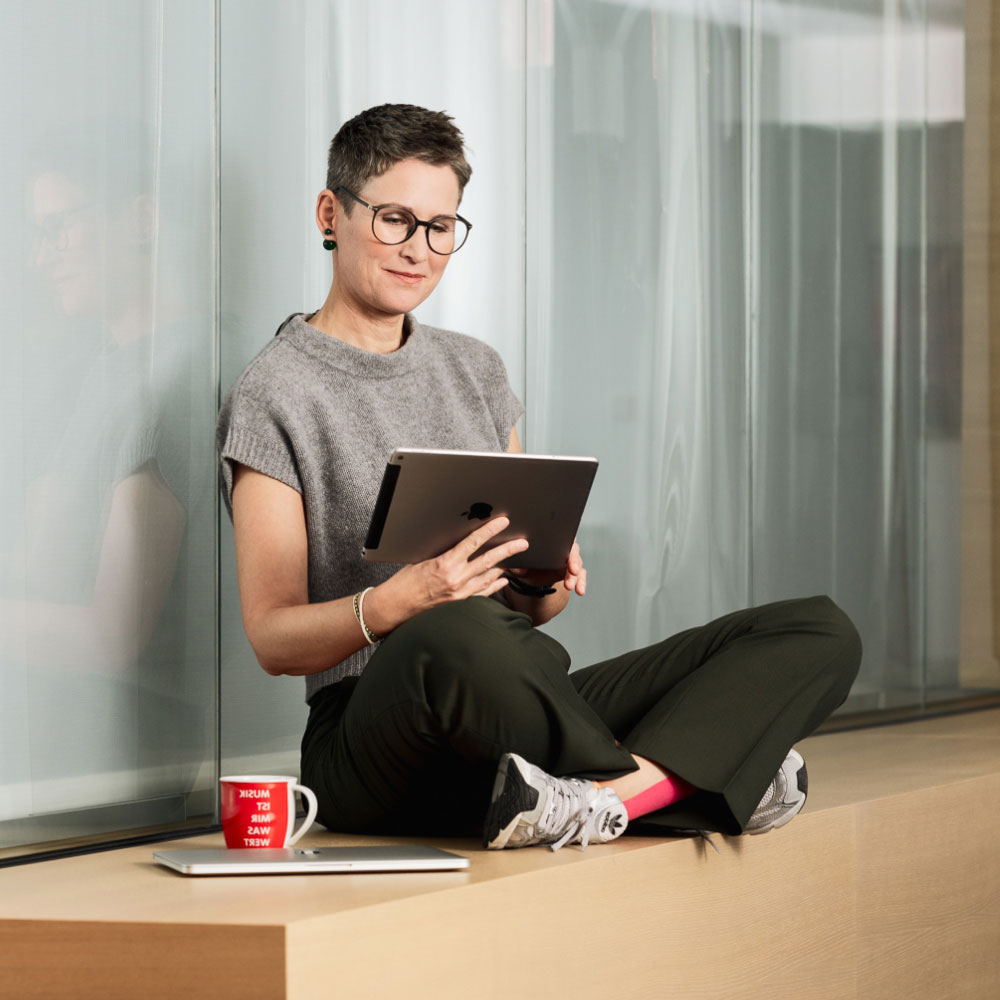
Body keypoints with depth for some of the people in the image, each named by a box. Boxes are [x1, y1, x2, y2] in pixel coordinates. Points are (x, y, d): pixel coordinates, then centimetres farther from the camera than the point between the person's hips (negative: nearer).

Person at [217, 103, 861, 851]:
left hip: (526, 717, 7)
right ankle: (682, 779, -18)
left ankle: (603, 796, -31)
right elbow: (272, 639, -5)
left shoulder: (476, 370, 21)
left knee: (822, 633, -8)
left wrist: (551, 582, -4)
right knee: (456, 635, -44)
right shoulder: (275, 396, 1)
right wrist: (392, 605, -25)